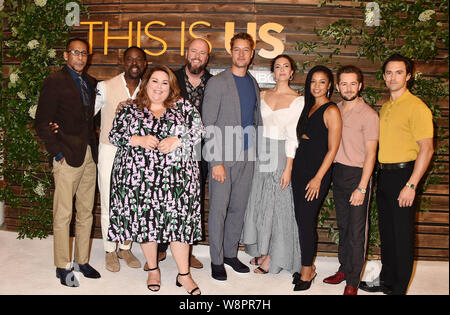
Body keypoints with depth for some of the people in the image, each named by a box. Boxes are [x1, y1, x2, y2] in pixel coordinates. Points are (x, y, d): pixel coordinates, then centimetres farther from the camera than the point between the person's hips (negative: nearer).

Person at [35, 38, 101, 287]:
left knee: (86, 212, 12)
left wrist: (94, 144, 6)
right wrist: (58, 152, -11)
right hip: (68, 157, -6)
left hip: (89, 156, 6)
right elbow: (41, 123, -7)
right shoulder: (55, 81, -5)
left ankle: (81, 260, 25)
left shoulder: (90, 83, 13)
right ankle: (63, 266, 14)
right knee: (63, 215, 1)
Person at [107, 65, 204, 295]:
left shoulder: (183, 107, 9)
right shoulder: (130, 110, 10)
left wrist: (175, 141, -13)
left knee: (178, 220, -2)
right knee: (144, 219, 5)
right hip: (139, 176, 1)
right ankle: (153, 269, 25)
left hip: (175, 176, -1)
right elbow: (114, 135, 3)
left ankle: (184, 274, 11)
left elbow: (198, 130, 2)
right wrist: (140, 140, -13)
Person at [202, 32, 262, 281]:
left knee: (238, 208, 13)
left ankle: (231, 253, 29)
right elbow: (208, 126, -10)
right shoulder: (217, 82, -6)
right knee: (219, 209, 1)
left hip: (247, 157, 6)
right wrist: (215, 161, -16)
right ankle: (216, 260, 16)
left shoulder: (253, 84, 13)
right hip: (223, 157, -5)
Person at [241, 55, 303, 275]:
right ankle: (262, 251, 25)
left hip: (281, 154, -4)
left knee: (277, 202, 1)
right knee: (260, 201, 9)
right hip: (260, 151, 4)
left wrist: (288, 167, -13)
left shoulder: (298, 99, -4)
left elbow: (292, 135, -9)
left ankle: (273, 257, 14)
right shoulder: (263, 95, 9)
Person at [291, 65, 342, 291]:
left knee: (306, 221, -4)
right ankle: (308, 266, 24)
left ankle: (306, 272, 12)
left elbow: (332, 149, -12)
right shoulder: (308, 107, 14)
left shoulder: (331, 111, -9)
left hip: (317, 171, -7)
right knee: (301, 219, 10)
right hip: (300, 167, 7)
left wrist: (318, 178, -15)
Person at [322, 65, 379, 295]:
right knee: (343, 226, 16)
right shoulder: (335, 110, 8)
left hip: (358, 175, -6)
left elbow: (370, 154, -14)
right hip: (338, 173, 6)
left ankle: (353, 281, 12)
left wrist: (361, 188, -17)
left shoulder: (369, 115, -12)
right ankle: (344, 269, 30)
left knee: (356, 231, 1)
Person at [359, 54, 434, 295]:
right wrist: (381, 174, 13)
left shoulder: (416, 107, -12)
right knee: (386, 231, 16)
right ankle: (386, 279, 31)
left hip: (403, 174, -8)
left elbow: (426, 149, -17)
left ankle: (399, 289, 14)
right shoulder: (385, 107, 14)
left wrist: (411, 185, -21)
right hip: (384, 175, 8)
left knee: (402, 235, 1)